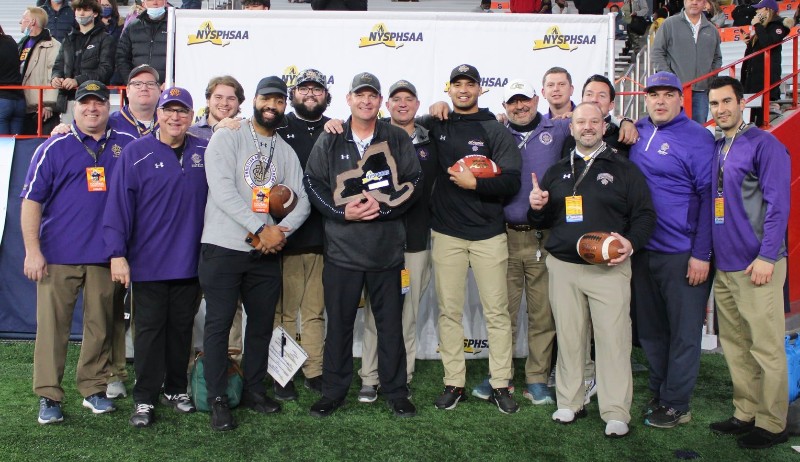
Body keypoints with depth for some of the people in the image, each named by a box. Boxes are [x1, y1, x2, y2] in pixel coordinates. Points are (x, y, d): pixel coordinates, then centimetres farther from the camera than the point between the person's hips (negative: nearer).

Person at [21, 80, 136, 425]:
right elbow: (31, 200, 1)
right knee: (52, 324, 1)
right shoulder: (54, 148, 4)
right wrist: (32, 250, -6)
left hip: (105, 254, 2)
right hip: (58, 254, -1)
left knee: (100, 326, 8)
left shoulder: (126, 146, 9)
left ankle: (94, 389, 21)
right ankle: (48, 397, 12)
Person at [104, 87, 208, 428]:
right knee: (149, 331, 5)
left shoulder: (205, 152, 4)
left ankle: (176, 389, 28)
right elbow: (119, 205, -9)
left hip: (190, 262, 3)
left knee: (182, 329, 13)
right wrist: (117, 254, -12)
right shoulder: (136, 153, -6)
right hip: (148, 262, -3)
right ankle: (144, 399, 15)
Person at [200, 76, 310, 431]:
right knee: (219, 322, -1)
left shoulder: (286, 152, 14)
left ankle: (254, 390, 26)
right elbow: (222, 190, -13)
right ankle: (218, 400, 11)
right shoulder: (227, 138, 0)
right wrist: (262, 229, -18)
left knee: (263, 322, 11)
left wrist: (281, 231, -13)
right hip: (223, 248, -4)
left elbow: (301, 201, 7)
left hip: (267, 253, 5)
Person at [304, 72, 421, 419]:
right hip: (341, 248, 0)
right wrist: (342, 211, -12)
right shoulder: (329, 140, 7)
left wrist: (383, 205, -14)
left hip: (387, 248, 0)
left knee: (391, 323, 8)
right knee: (339, 323, 8)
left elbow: (414, 183, 1)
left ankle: (396, 393, 22)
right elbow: (313, 182, 2)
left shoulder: (398, 139, 6)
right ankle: (333, 392, 23)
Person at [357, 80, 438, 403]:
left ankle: (402, 378, 19)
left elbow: (435, 188, 16)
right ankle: (370, 379, 14)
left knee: (408, 312, 7)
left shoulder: (430, 142, 11)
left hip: (416, 240, 2)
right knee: (376, 311, 2)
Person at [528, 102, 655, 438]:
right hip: (562, 266, 3)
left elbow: (645, 214, 4)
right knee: (568, 337, 8)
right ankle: (569, 402, 20)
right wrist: (537, 208, -2)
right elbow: (542, 222, 21)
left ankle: (616, 412, 5)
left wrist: (631, 242, -14)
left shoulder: (624, 169, 7)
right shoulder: (557, 171, 17)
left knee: (613, 338, -5)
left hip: (609, 268, -3)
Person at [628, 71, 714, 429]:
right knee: (650, 330, 15)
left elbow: (709, 196, -11)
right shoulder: (636, 132, 9)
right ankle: (658, 392, 30)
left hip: (683, 255, -6)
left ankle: (675, 405, 16)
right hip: (642, 251, 6)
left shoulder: (697, 137, -7)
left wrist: (702, 254, -15)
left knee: (684, 333, 5)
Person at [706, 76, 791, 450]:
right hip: (724, 265, 7)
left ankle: (772, 423, 13)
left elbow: (778, 204, -12)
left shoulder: (764, 145, -6)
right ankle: (746, 413, 25)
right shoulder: (713, 148, 13)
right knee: (734, 345, 13)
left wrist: (767, 256, -16)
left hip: (756, 265, -7)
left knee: (766, 348, 1)